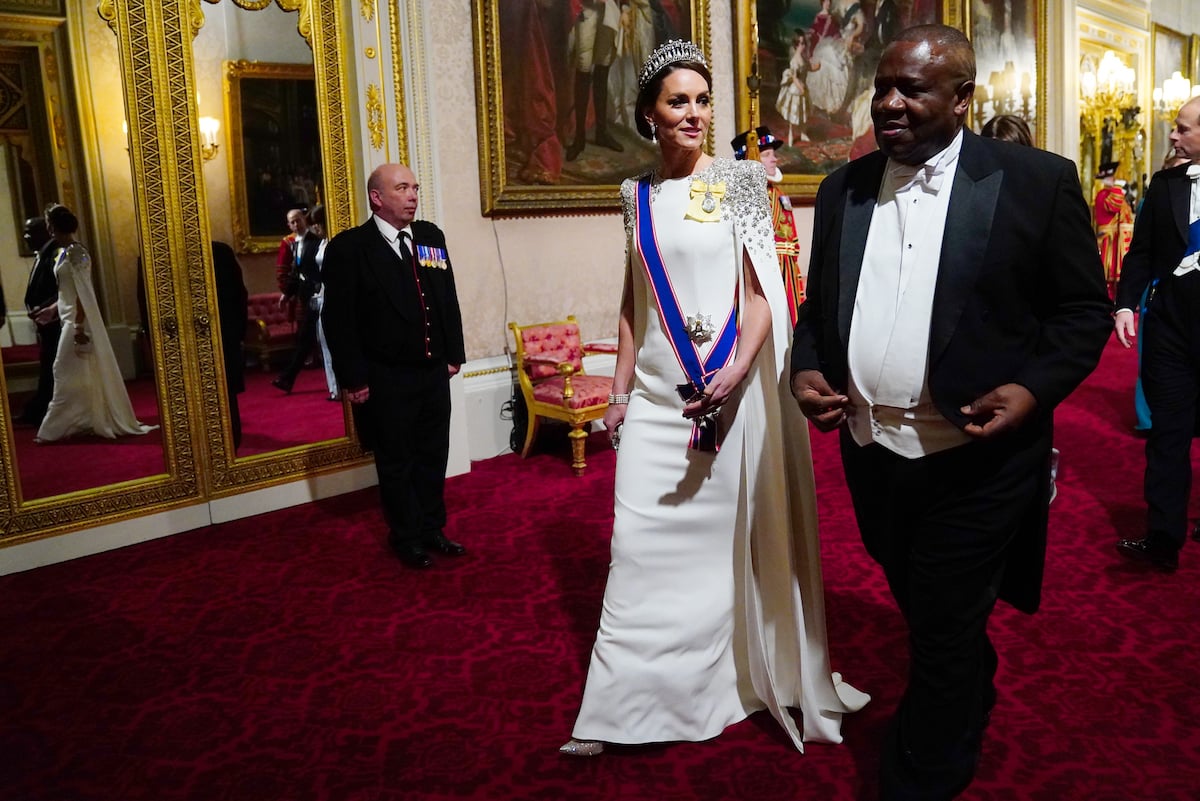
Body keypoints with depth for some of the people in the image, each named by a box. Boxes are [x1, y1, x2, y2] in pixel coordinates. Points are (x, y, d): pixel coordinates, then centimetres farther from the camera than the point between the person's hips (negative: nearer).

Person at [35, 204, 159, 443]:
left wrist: (79, 326, -23)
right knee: (85, 375, 11)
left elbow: (82, 293, -20)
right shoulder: (64, 252, 13)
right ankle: (98, 422, 18)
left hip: (78, 321, -9)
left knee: (66, 373, -4)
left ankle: (55, 429, 3)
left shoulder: (76, 252, -15)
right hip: (70, 319, 9)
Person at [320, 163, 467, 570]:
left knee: (433, 456, 15)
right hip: (386, 379, -5)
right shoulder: (349, 247, -10)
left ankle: (433, 529, 30)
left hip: (434, 371, 5)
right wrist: (353, 378, -14)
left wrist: (453, 353, 8)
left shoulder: (431, 236, 6)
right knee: (396, 462, 9)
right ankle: (407, 538, 24)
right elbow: (338, 320, -11)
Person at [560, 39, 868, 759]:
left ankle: (749, 674, 26)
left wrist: (737, 371, -22)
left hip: (733, 388, -3)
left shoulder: (738, 182, -1)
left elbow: (762, 290, -7)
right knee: (642, 544, 4)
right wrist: (621, 391, 10)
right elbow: (633, 302, 14)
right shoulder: (638, 194, 11)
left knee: (734, 536, 6)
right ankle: (622, 707, 14)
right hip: (657, 395, 4)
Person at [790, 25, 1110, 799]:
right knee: (925, 612, 24)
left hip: (975, 457, -5)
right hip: (870, 452, 5)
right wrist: (807, 368, -4)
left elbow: (1085, 309, -3)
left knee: (944, 635, 4)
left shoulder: (1038, 180, -7)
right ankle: (970, 709, 53)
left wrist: (1033, 388, -18)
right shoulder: (843, 189, 6)